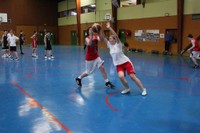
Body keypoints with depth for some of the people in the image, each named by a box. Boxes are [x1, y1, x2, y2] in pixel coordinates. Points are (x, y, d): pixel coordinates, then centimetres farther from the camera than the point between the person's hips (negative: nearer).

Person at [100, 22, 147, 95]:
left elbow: (116, 36, -28)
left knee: (132, 76, -9)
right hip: (118, 65, 4)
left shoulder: (118, 44, -12)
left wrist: (109, 28, -34)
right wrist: (100, 30, -15)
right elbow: (103, 37, -2)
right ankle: (127, 89, 5)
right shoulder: (109, 45, 3)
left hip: (126, 62, -4)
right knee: (121, 77, -20)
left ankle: (143, 89, 6)